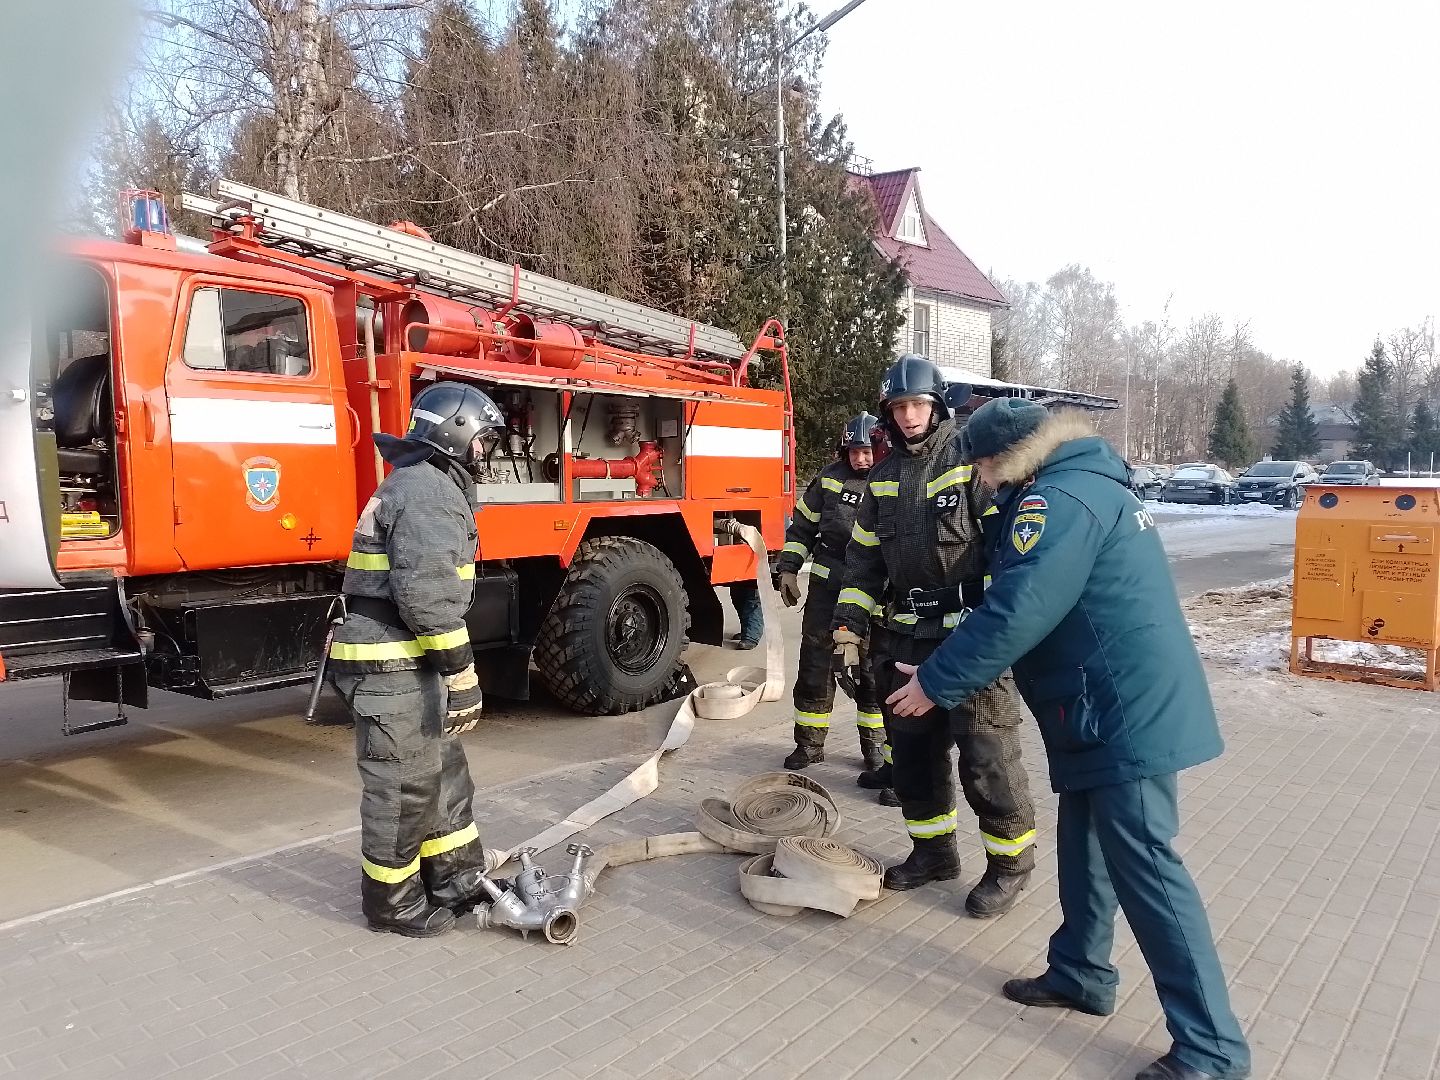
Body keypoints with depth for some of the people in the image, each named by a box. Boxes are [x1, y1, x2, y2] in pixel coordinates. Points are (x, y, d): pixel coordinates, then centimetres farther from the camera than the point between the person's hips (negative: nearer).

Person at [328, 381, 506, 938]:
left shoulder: (419, 484, 19)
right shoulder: (428, 489, -17)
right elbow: (428, 595, -25)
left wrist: (450, 671, 27)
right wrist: (462, 675, -22)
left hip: (408, 663, 11)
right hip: (394, 670, -11)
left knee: (443, 775, 18)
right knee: (402, 788, 2)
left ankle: (458, 883, 30)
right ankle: (393, 904, 18)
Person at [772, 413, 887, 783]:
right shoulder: (829, 479, 2)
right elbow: (802, 526, 9)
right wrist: (787, 569, 2)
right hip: (826, 588, 2)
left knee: (871, 672, 8)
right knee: (814, 666, 5)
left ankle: (874, 746, 23)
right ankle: (810, 743, 18)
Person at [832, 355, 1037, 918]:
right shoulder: (883, 476, 13)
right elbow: (863, 554, 17)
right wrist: (850, 620, 8)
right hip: (905, 638, 7)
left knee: (986, 756, -1)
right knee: (912, 751, 14)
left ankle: (1010, 861, 19)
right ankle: (933, 850, 32)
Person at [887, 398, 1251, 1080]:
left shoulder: (1059, 498, -17)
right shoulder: (1091, 486, 16)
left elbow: (1016, 612, -25)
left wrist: (936, 681, -17)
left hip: (1127, 716, -11)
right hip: (1117, 712, 11)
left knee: (1144, 868, -4)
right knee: (1085, 846, 19)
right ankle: (1080, 975, 34)